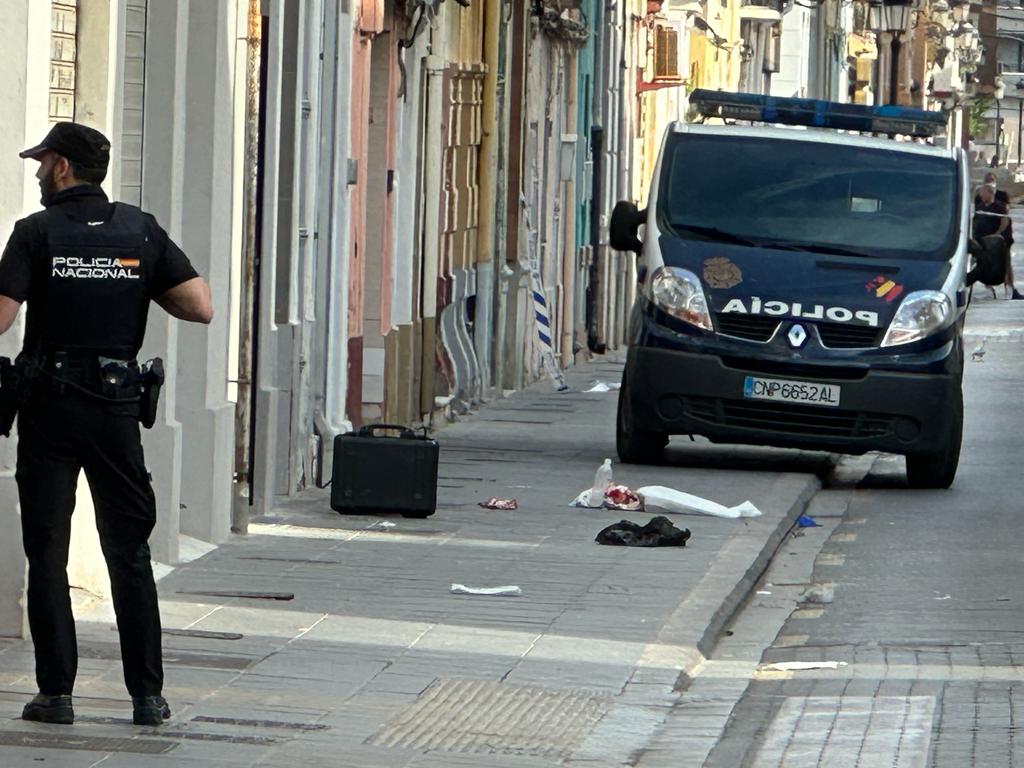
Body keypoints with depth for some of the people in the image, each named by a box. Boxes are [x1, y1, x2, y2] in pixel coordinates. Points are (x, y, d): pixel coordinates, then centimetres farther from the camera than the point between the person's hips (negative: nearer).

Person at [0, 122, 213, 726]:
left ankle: (57, 693, 0)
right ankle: (148, 694, 6)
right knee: (130, 554, 8)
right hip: (118, 404, 3)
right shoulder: (141, 231, 4)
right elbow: (201, 308, -2)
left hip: (50, 406, -3)